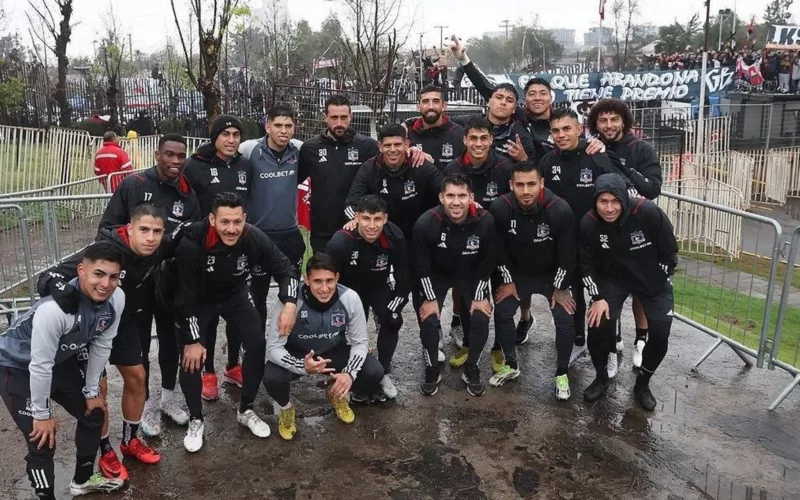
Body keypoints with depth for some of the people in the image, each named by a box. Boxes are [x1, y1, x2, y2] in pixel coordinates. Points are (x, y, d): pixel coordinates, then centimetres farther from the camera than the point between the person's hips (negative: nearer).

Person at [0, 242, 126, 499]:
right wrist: (42, 414, -18)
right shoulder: (56, 307, -41)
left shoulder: (116, 299, -21)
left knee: (93, 414, 15)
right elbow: (40, 366, -30)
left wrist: (92, 391, 3)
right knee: (42, 441, -9)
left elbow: (101, 346, -6)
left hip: (61, 360, 7)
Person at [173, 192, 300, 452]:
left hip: (235, 295, 3)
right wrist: (192, 340, -20)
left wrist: (289, 304, -30)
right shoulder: (191, 243, -36)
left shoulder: (255, 238, -28)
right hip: (199, 300, -3)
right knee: (191, 358, -12)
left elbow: (285, 269, -13)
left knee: (258, 345, -7)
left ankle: (246, 410, 14)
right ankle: (195, 419, 12)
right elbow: (184, 297, -25)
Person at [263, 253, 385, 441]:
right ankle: (286, 408, 7)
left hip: (334, 352, 2)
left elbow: (360, 342, -11)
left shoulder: (350, 298, -23)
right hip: (297, 355, -2)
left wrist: (350, 373, -29)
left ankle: (336, 394, 14)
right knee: (272, 379, -32)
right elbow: (273, 347, -24)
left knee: (374, 373, -20)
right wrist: (302, 366, -42)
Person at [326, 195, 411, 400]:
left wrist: (393, 309, -17)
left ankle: (383, 372, 8)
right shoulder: (341, 242, -37)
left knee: (392, 322, -15)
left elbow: (403, 278, -14)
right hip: (349, 289, -1)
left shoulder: (394, 237, -27)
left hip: (379, 286, 2)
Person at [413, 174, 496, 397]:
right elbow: (422, 265, -17)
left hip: (471, 276, 1)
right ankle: (432, 371, 11)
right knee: (429, 321, -13)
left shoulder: (485, 221, -27)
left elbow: (487, 262, -13)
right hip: (436, 275, -1)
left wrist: (480, 296, -9)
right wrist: (430, 298, -13)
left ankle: (471, 369, 15)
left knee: (481, 320, -9)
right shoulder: (426, 223, -31)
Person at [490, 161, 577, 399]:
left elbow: (568, 254, -16)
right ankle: (511, 365, 18)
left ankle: (562, 373, 9)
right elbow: (498, 249, -10)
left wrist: (560, 288, -11)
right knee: (502, 313, -6)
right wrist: (507, 281, -5)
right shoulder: (500, 208, -25)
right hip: (517, 273, 2)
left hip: (552, 274, -1)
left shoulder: (560, 210, -28)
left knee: (565, 319, -13)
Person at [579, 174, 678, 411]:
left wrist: (661, 285, -7)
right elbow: (587, 264, -8)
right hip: (613, 279, 1)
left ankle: (642, 384, 18)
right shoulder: (589, 224, -22)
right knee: (597, 325, -14)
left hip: (653, 279, -1)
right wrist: (598, 298, -13)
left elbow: (669, 252, -14)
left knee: (660, 334, -9)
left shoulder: (649, 213, -29)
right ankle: (601, 378, 13)